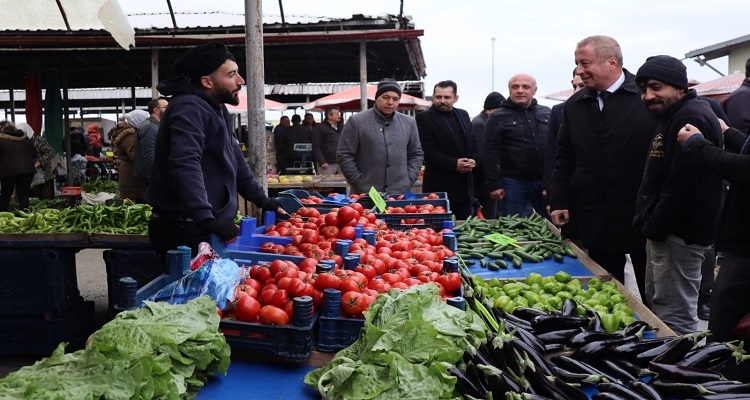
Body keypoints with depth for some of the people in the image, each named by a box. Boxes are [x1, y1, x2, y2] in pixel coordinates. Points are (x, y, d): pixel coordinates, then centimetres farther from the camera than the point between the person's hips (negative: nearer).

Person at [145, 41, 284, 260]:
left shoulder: (217, 110, 17)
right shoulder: (189, 109, -16)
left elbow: (234, 159, 27)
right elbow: (184, 166, -30)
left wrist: (263, 200, 26)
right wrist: (206, 218, -38)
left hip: (208, 227, 10)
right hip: (186, 230, -10)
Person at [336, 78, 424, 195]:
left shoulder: (409, 123, 9)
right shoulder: (356, 121, -3)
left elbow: (416, 154, 15)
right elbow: (344, 155, -3)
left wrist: (408, 180, 3)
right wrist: (360, 184, -8)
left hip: (400, 194, 3)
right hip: (365, 195, -3)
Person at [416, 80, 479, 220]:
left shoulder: (463, 115, 14)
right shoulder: (424, 118, -6)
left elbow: (475, 142, 17)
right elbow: (427, 151, -14)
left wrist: (473, 161, -3)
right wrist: (454, 164, -19)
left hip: (465, 184, 6)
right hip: (439, 186, -6)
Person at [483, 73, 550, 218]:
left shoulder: (547, 113, 10)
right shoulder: (498, 118, 0)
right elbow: (490, 154, -4)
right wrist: (494, 185, -10)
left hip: (545, 182, 3)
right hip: (514, 183, -3)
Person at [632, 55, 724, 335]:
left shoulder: (690, 118, -18)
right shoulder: (672, 117, 17)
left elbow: (682, 185, -25)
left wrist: (655, 227, -15)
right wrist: (650, 225, 14)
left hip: (679, 235, -11)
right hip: (663, 232, 11)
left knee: (675, 318, -6)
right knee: (656, 306, 20)